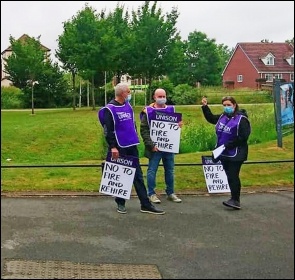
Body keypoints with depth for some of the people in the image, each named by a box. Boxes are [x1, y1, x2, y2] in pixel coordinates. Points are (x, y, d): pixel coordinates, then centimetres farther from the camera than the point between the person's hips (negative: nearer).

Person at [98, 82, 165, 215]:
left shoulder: (128, 106, 12)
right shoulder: (109, 109, -10)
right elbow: (107, 130, -14)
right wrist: (113, 147, -19)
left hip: (132, 146, 7)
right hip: (119, 148, -7)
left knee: (138, 175, 7)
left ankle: (145, 204, 10)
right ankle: (120, 203, 18)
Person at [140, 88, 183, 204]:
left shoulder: (171, 109, 11)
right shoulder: (148, 111, -3)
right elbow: (144, 129, -8)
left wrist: (178, 125, -4)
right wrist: (151, 145, -16)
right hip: (155, 147, -4)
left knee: (170, 170, 11)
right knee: (152, 170, 1)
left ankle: (170, 193, 23)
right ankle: (151, 194, 12)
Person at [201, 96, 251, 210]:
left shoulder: (241, 119, -13)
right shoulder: (222, 117, 9)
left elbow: (243, 137, -19)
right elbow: (210, 118, 28)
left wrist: (228, 145, -20)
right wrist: (205, 107, 16)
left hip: (235, 154, -7)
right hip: (224, 154, 7)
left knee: (233, 176, -7)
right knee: (230, 176, 11)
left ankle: (235, 200, -1)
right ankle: (234, 199, 20)